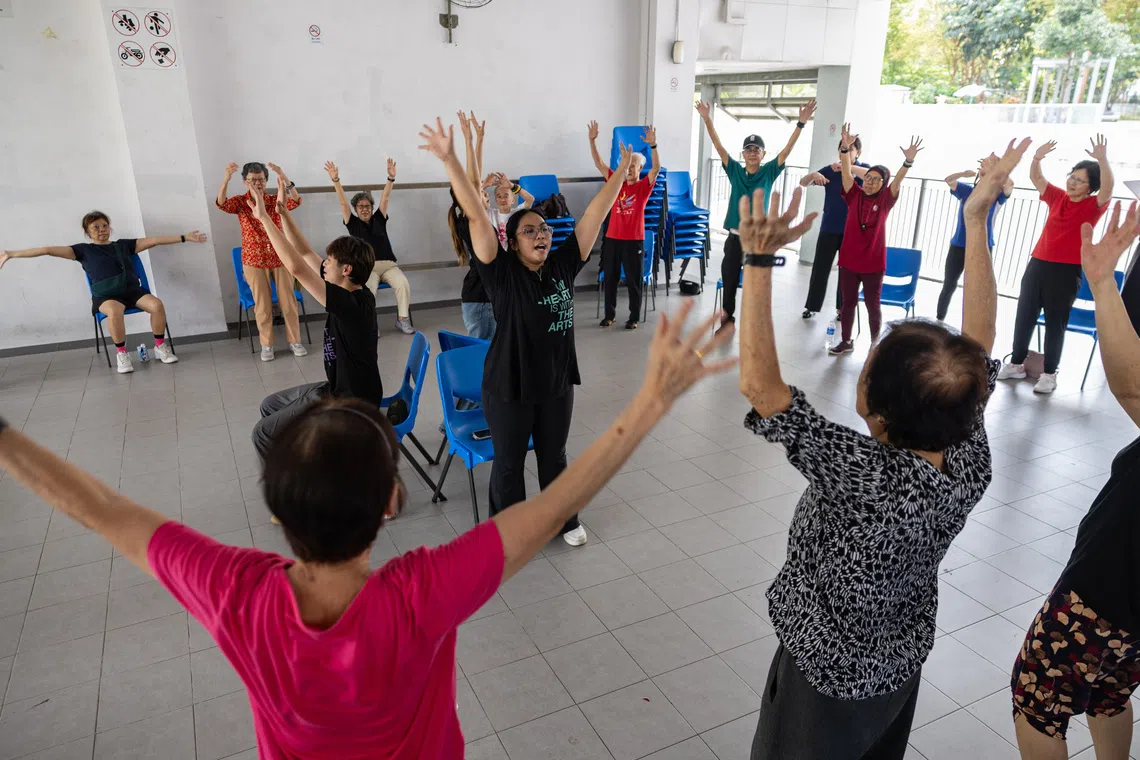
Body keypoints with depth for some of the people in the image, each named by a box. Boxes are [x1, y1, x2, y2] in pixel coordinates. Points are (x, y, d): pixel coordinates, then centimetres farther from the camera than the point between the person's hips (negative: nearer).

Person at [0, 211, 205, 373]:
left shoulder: (123, 244, 18)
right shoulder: (84, 250, 12)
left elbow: (154, 240, 13)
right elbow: (48, 250, 7)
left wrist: (185, 237, 9)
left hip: (133, 290, 3)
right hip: (106, 296, -2)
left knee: (157, 305, -29)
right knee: (114, 312, -39)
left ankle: (160, 347, -8)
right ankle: (121, 353, -17)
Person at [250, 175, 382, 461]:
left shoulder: (351, 304, -27)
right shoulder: (353, 292, -1)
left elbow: (296, 268, -33)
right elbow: (306, 254, 7)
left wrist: (264, 217, -25)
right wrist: (282, 211, 1)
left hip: (353, 404, -10)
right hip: (338, 389, 10)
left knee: (264, 434, -7)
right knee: (270, 405, 22)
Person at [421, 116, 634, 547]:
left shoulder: (564, 264, -3)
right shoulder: (501, 272, -14)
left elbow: (595, 214, -1)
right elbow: (476, 216, -23)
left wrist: (622, 170, 0)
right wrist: (449, 160, -31)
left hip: (557, 382, 4)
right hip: (508, 387, -4)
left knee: (554, 457, 22)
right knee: (509, 463, 12)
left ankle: (565, 520, 42)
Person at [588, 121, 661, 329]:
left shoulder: (644, 186, -3)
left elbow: (656, 167, -19)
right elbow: (599, 163, 2)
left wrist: (653, 145, -33)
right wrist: (592, 140, -10)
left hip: (634, 240, -4)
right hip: (612, 238, 4)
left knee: (633, 280, 4)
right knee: (610, 278, 11)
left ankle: (634, 318, 15)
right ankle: (609, 314, 23)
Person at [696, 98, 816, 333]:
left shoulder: (769, 172, 0)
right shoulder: (735, 170, 3)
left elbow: (788, 149, -8)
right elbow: (718, 146, -1)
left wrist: (801, 123, -19)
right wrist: (707, 119, -9)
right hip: (735, 237, 2)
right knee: (729, 281, 10)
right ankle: (727, 319, 26)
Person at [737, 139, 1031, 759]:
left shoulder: (862, 477, -40)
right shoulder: (971, 463, -22)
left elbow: (758, 384, -40)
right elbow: (978, 346, -11)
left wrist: (759, 260, -37)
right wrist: (976, 221, -9)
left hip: (828, 676, -5)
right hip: (902, 666, 6)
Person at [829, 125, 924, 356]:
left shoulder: (885, 200, -1)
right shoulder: (854, 195, 0)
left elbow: (898, 179, -16)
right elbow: (847, 171, -11)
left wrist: (909, 160, -33)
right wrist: (845, 147, -26)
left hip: (874, 262, -1)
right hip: (849, 259, 1)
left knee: (873, 305, 8)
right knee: (848, 302, 12)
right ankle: (846, 341, 26)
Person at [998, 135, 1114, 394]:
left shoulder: (1093, 206, -5)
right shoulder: (1057, 197, 8)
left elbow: (1107, 189, -24)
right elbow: (1036, 179, 10)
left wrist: (1103, 160, -36)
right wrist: (1037, 158, -9)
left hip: (1067, 271, -5)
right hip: (1038, 264, 5)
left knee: (1055, 322, 2)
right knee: (1024, 316, 10)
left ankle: (1049, 374, 10)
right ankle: (1017, 363, 23)